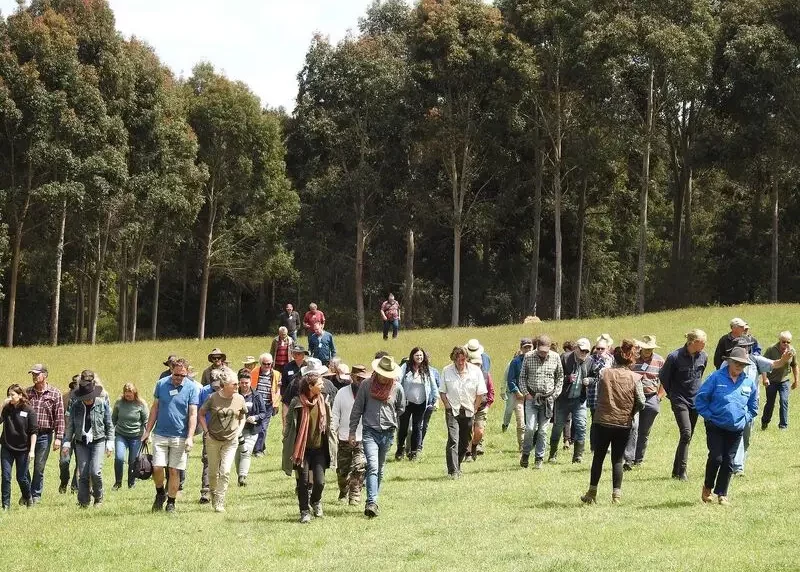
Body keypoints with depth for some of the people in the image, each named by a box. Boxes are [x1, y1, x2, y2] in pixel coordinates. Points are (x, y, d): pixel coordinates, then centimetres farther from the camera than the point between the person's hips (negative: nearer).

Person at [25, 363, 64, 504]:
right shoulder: (27, 392, 7)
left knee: (39, 467, 5)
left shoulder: (55, 394, -2)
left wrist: (58, 437, -9)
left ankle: (36, 495, 17)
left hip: (44, 435, -2)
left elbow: (59, 417, -3)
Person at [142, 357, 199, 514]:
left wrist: (190, 437, -13)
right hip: (160, 434, 2)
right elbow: (155, 408, 11)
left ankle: (171, 503, 15)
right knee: (157, 468, -5)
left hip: (180, 436, -2)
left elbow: (193, 414, -5)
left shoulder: (191, 388, -4)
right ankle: (160, 494, 22)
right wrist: (147, 431, 10)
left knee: (174, 471, 2)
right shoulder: (161, 384, 2)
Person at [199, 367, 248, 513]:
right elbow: (201, 414, 3)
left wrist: (239, 431, 0)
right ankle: (213, 496, 34)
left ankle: (220, 502, -4)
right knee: (213, 472, 9)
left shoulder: (239, 399, -3)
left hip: (231, 441, 0)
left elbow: (243, 417, 14)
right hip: (213, 440, 0)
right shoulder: (213, 398, -10)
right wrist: (206, 432, -4)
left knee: (225, 472, -10)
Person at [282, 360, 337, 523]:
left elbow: (330, 421, 11)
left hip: (319, 448, 2)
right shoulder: (297, 403, -11)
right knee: (303, 482, 2)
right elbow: (289, 424, -3)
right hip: (301, 448, -2)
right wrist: (288, 446, -3)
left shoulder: (323, 401, 0)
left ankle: (316, 501, 28)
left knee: (319, 481, -2)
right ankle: (304, 511, 17)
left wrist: (332, 441, 7)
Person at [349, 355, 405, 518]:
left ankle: (372, 502, 21)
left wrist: (390, 419, 10)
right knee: (372, 466, -16)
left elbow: (401, 408, 19)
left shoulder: (397, 388, 2)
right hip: (370, 432, -2)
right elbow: (357, 409, 3)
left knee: (379, 469, 11)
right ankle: (372, 503, -24)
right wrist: (352, 431, 3)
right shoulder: (366, 385, -2)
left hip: (388, 433, 2)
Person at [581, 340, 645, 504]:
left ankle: (592, 493, 16)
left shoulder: (605, 373, -5)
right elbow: (641, 403, -8)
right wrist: (630, 413, 9)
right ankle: (616, 494, 5)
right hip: (624, 424, 0)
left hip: (603, 421, 0)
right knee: (618, 459, 9)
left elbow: (598, 395, 3)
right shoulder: (634, 378, -7)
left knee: (598, 457, 12)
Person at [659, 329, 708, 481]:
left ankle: (676, 470, 18)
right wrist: (671, 394, 7)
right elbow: (663, 376, 0)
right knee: (686, 433, -18)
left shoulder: (703, 357, 1)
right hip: (680, 401, -6)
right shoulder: (675, 357, -14)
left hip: (695, 400, 6)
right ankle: (682, 471, -14)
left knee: (688, 437, 8)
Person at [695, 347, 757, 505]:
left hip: (736, 429, 3)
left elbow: (753, 406, 18)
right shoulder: (716, 377, -6)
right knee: (716, 458, -11)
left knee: (728, 461, 5)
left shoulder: (750, 382, 4)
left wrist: (745, 419, 6)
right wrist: (709, 416, -6)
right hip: (715, 427, -3)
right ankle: (707, 487, 12)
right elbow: (700, 398, -2)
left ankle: (722, 494, 14)